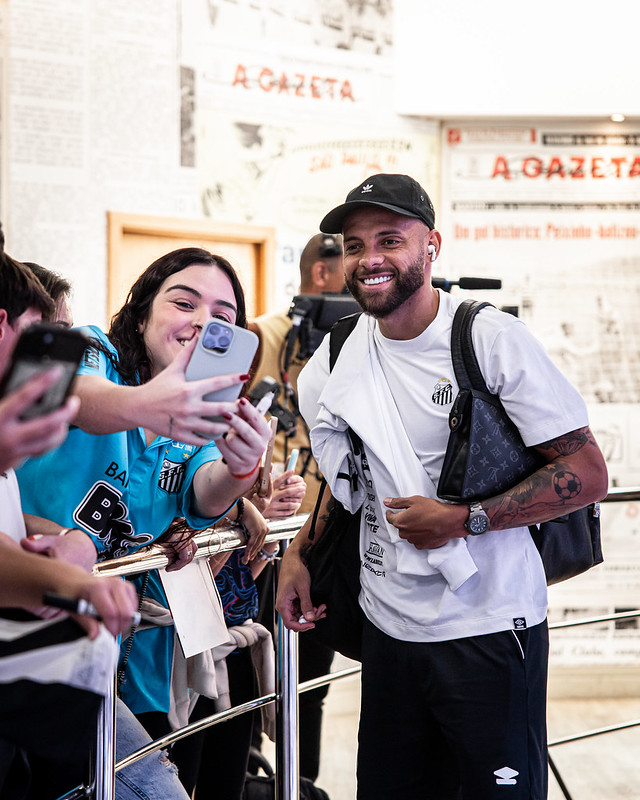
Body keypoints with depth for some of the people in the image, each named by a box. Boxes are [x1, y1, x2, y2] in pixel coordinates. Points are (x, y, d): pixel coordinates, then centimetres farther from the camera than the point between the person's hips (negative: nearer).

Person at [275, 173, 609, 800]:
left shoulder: (491, 338, -11)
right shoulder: (339, 358, 7)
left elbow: (588, 473, -13)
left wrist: (463, 519, -19)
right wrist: (300, 551, 9)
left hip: (487, 630, -5)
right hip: (387, 625, 5)